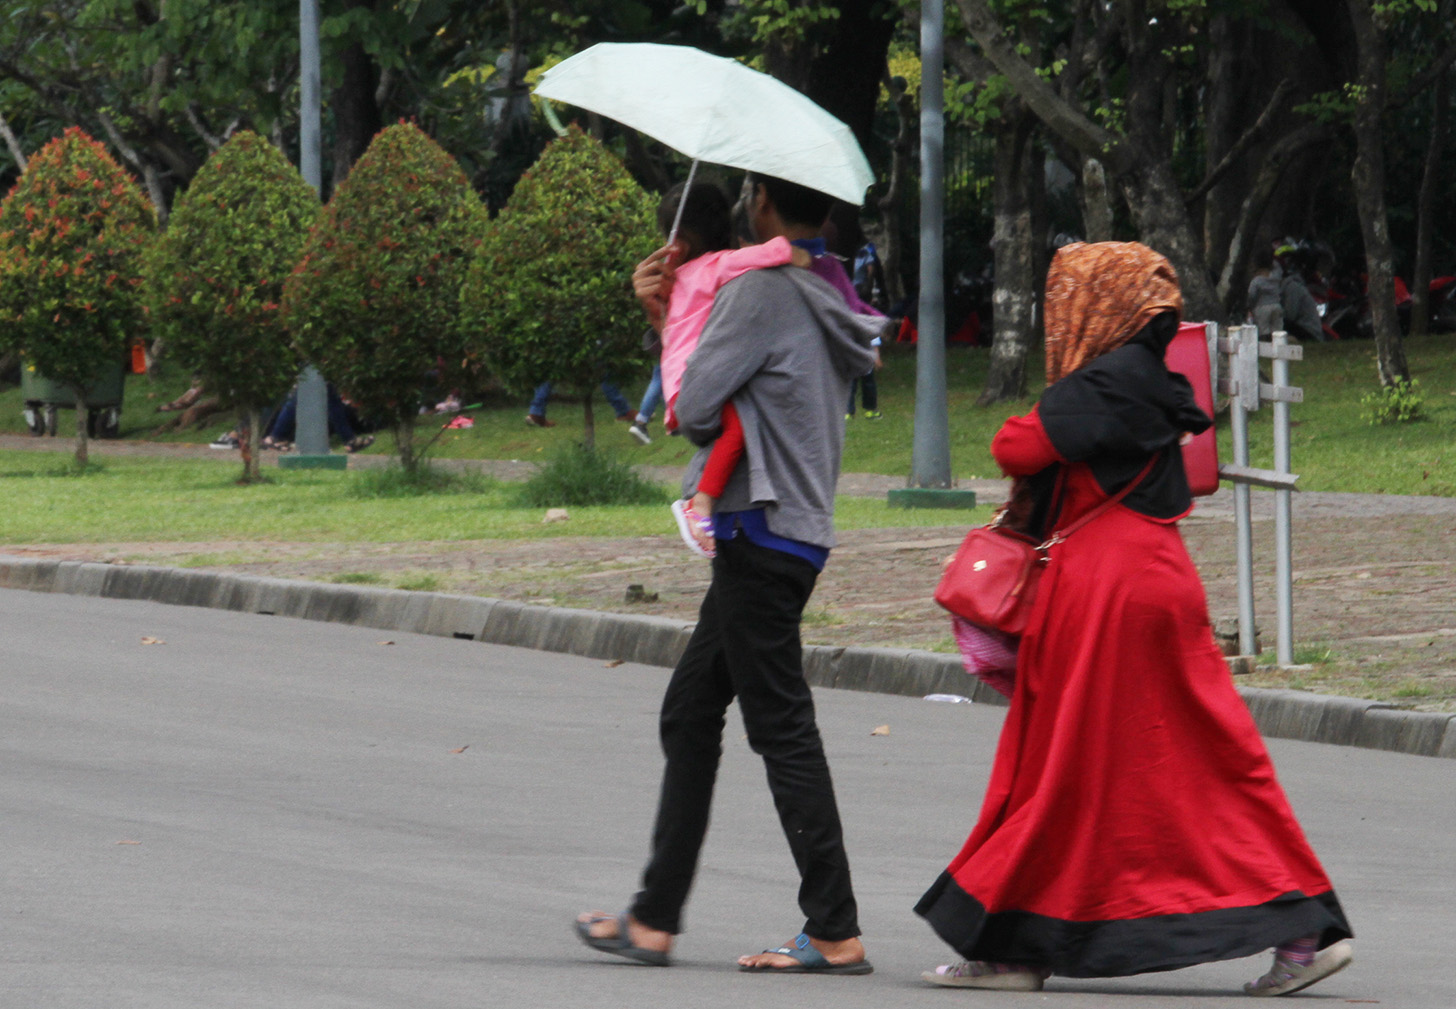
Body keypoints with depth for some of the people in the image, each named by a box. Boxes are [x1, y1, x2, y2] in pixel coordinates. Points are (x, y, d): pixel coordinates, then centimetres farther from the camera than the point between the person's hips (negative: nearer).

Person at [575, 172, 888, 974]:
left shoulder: (763, 291, -15)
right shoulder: (830, 297, 14)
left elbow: (696, 406, -15)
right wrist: (672, 312, 18)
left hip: (761, 536, -10)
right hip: (797, 531, 10)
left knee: (782, 729, -8)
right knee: (689, 713, 14)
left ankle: (835, 932, -7)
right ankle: (654, 919, 17)